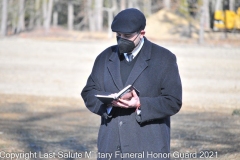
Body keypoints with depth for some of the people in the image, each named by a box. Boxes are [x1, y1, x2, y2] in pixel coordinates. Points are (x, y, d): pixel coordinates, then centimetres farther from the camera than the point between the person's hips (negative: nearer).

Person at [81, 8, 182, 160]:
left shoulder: (164, 59, 1)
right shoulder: (105, 58, 14)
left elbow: (173, 102, -4)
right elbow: (89, 93, 10)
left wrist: (141, 104, -19)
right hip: (111, 147, 4)